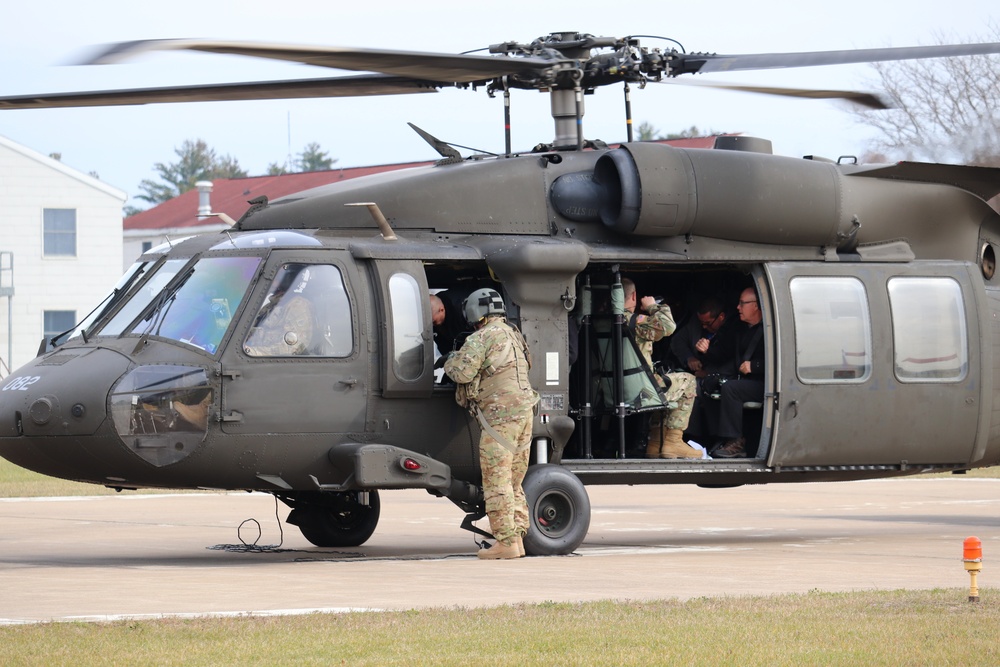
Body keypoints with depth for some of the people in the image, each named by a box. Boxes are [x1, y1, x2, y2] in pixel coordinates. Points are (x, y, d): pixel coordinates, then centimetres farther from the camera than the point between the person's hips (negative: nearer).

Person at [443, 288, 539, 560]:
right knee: (513, 482, 14)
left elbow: (462, 372, -15)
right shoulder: (513, 334, 19)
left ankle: (506, 541, -10)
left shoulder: (483, 337, -8)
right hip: (524, 412, 9)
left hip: (500, 415, -9)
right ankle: (517, 538, 13)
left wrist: (451, 361, 8)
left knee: (496, 481, -6)